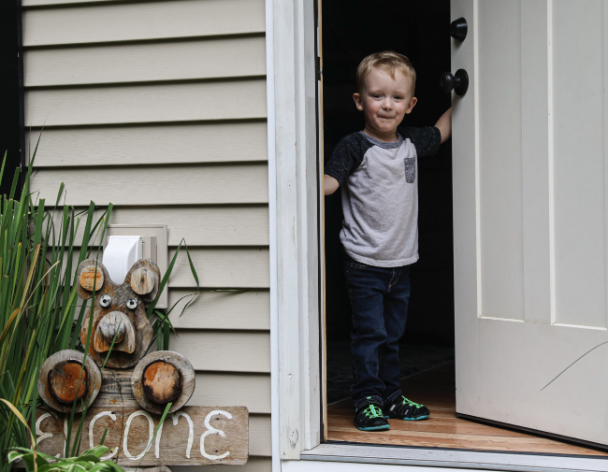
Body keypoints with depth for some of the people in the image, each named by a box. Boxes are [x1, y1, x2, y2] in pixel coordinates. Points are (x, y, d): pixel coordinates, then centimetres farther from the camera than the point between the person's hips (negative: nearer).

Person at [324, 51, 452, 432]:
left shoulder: (412, 143, 8)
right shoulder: (354, 146, -9)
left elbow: (441, 131, 27)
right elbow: (329, 181, -18)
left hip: (402, 261, 6)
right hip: (365, 262, -5)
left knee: (393, 335, 13)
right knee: (370, 333, -5)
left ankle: (391, 396, 23)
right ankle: (368, 400, 3)